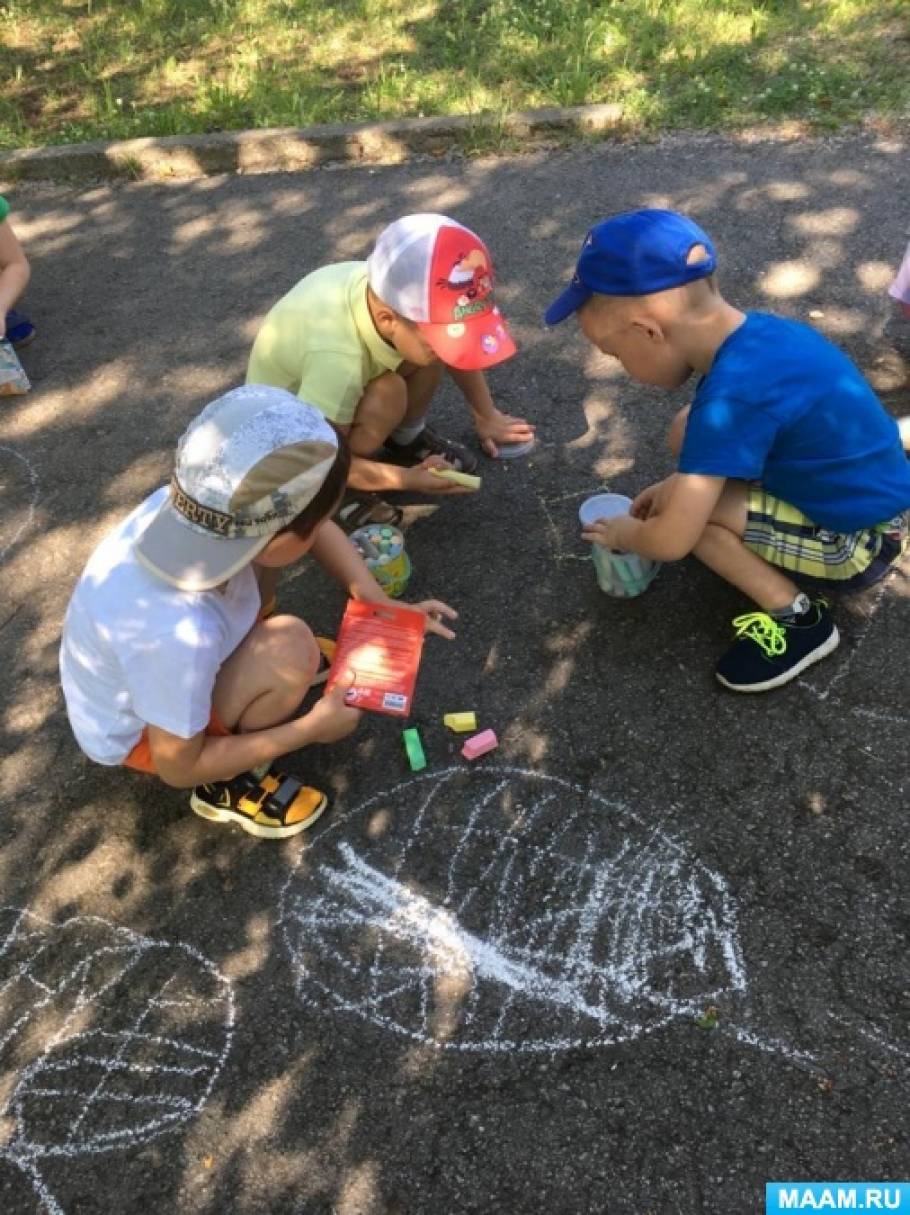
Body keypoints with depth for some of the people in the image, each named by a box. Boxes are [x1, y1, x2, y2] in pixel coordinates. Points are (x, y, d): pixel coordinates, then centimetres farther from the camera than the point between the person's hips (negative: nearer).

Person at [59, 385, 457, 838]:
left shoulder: (206, 502, -27)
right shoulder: (176, 636, -43)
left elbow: (316, 529, -7)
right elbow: (179, 767, -25)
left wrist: (383, 609, -14)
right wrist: (312, 729, -20)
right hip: (139, 730, -6)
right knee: (291, 649, -28)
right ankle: (228, 787, -3)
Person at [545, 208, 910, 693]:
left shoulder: (731, 395, -33)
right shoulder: (756, 332, -6)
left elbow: (670, 541, -30)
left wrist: (622, 534, -8)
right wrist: (679, 485, 9)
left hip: (858, 543, -8)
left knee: (683, 509, -18)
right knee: (688, 431, 3)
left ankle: (798, 618, -4)